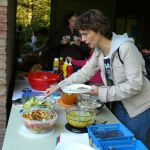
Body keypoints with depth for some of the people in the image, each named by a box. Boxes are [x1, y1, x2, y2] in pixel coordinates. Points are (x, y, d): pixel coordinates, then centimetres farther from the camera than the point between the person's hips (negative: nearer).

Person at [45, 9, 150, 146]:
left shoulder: (125, 48, -28)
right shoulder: (99, 50, -4)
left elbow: (135, 85, -28)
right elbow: (84, 73, 3)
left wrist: (102, 92, -25)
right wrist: (59, 86, -3)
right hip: (121, 104, 7)